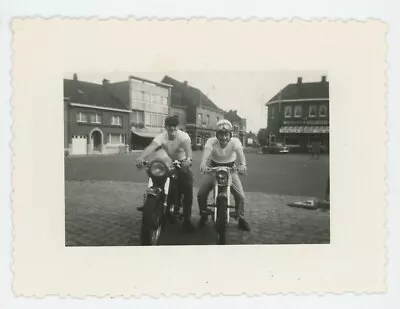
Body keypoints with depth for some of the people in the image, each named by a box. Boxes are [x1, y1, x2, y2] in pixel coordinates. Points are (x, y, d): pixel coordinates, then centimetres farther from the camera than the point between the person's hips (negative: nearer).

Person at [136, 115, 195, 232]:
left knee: (188, 190, -17)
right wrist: (141, 157, -57)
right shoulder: (161, 137, -18)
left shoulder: (183, 136, -21)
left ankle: (187, 219, -5)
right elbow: (151, 147, -37)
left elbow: (187, 147, -42)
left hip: (182, 163, -2)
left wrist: (188, 159, -65)